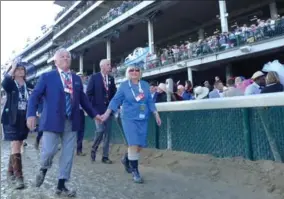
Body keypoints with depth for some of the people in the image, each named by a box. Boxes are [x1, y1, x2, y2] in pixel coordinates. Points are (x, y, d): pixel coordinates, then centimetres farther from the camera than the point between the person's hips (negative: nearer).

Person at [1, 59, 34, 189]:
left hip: (24, 119, 4)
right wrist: (13, 67, -24)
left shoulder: (28, 85, 6)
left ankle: (10, 171, 29)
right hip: (11, 119, -4)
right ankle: (18, 176, -7)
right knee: (15, 146, -10)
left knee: (17, 146, 13)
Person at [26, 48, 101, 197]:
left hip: (71, 122, 4)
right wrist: (31, 114, -16)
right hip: (53, 121, -3)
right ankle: (43, 169, 31)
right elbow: (34, 96, -2)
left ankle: (61, 186, 20)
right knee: (49, 151, -6)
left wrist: (93, 114, 19)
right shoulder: (47, 77, 4)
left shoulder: (76, 79, 14)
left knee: (68, 154, 5)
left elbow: (83, 99, 19)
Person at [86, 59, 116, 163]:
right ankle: (93, 149, 18)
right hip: (98, 108, -4)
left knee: (107, 133, 4)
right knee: (100, 130, -11)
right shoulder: (94, 77, -1)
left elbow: (114, 93, 13)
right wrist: (91, 107, -10)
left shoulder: (111, 79, 11)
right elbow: (89, 93, -4)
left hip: (108, 109, 4)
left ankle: (105, 156, 14)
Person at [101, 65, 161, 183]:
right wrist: (107, 113, -8)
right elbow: (116, 100, -1)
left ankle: (126, 160, 34)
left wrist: (156, 114, 4)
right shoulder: (124, 85, -1)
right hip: (129, 118, -4)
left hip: (143, 119, 4)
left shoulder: (145, 85, 7)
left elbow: (150, 101, 9)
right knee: (133, 144, -11)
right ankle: (135, 171, 4)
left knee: (140, 145, 6)